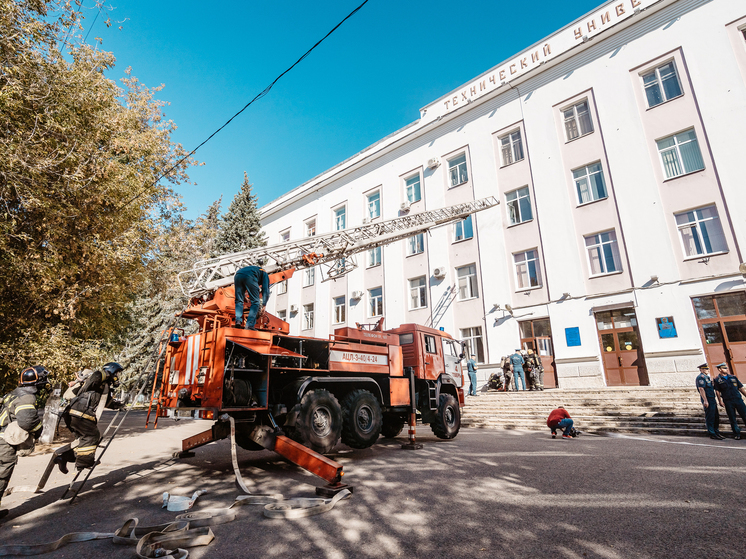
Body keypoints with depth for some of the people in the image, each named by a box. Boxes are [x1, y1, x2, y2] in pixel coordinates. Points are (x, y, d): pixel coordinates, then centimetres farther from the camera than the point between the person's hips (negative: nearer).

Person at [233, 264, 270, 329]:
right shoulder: (265, 275, 30)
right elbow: (265, 290, 16)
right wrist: (263, 305, 24)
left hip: (237, 275, 5)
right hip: (249, 277, -5)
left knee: (239, 301, 15)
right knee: (255, 302, 4)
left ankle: (238, 321, -4)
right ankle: (249, 325, -6)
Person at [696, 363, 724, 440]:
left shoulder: (706, 377, 19)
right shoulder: (701, 377, -13)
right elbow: (701, 389, -20)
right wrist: (705, 401, -24)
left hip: (712, 399, 10)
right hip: (707, 400, -10)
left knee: (716, 417, 15)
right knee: (710, 418, -4)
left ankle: (717, 433, 24)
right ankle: (712, 434, 1)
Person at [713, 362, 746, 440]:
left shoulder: (733, 377, 13)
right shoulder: (717, 380, 1)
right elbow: (718, 392, -1)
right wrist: (720, 401, -7)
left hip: (738, 399, 3)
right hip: (728, 402, -3)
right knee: (732, 419, 3)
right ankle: (737, 434, 12)